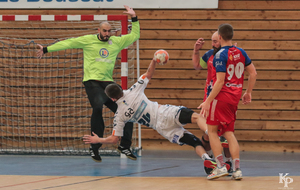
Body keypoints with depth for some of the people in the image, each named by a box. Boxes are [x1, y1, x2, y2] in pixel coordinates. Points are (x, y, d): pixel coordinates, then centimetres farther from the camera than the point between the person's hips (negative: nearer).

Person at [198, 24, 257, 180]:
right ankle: (237, 169, 3)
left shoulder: (220, 55, -15)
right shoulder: (240, 52, 6)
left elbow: (220, 82, -19)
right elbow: (253, 73, 11)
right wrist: (248, 93, 22)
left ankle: (220, 166, -2)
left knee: (212, 131, 5)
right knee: (229, 133, 12)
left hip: (221, 96, -7)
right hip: (235, 97, 7)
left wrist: (208, 101, -17)